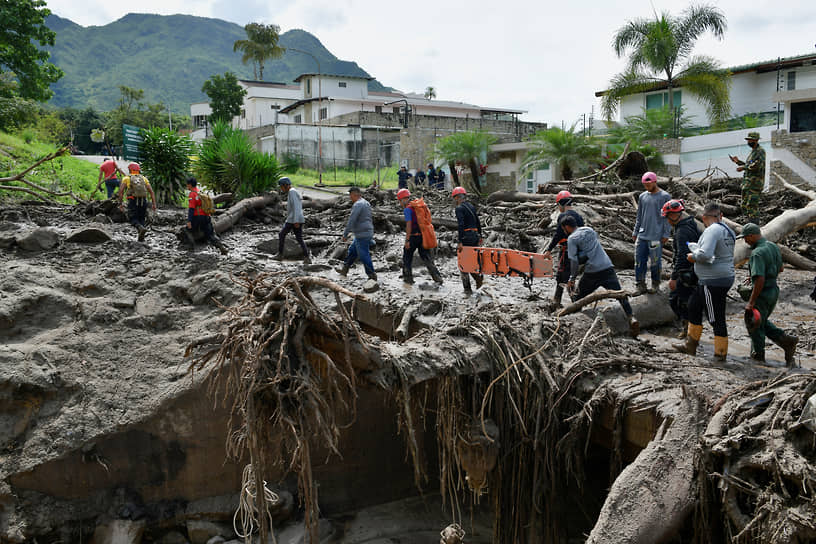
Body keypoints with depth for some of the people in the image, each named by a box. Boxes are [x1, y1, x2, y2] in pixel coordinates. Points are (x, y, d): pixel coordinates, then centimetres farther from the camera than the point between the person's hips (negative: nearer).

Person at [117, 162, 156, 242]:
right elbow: (151, 191, 6)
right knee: (141, 219, 18)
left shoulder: (126, 178, 10)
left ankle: (141, 228, -26)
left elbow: (121, 190, -3)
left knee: (134, 220, 5)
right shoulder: (144, 178, 16)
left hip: (132, 201, -2)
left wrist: (120, 203, 1)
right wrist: (154, 204, 5)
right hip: (143, 201, 2)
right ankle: (141, 237, 6)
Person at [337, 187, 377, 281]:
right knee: (352, 251, 19)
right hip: (367, 233, 10)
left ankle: (372, 275, 2)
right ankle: (344, 270, 28)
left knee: (363, 255, -3)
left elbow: (351, 221, -21)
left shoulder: (358, 204, -17)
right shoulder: (366, 203, 15)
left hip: (362, 235, -10)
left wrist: (345, 234, -15)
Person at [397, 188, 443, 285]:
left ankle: (408, 279, 13)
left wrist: (407, 240, -17)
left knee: (407, 258, 9)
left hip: (413, 237, -7)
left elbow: (409, 225, -18)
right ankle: (438, 278, 3)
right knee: (426, 257, 9)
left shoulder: (407, 209, -11)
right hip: (423, 235, 7)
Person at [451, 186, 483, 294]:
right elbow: (478, 223, 18)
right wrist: (480, 236, 25)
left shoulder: (459, 209, -9)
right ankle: (478, 276, -5)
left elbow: (461, 225, -19)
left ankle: (467, 288, 2)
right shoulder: (472, 206, 14)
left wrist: (460, 241, -21)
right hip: (475, 235, 7)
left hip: (466, 236, -7)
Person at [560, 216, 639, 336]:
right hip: (608, 267, 4)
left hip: (592, 272, -4)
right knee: (620, 295, -1)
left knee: (578, 296, 16)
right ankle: (631, 318, -16)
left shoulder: (572, 239, 0)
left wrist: (572, 279, 0)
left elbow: (574, 261, -7)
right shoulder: (589, 229, 18)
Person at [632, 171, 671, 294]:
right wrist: (635, 232, 16)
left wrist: (666, 234, -8)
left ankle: (656, 285, 16)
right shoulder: (643, 196, 12)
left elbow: (667, 217, -3)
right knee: (639, 261, 2)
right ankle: (640, 286, 9)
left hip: (656, 236, -5)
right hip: (642, 235, 5)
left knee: (655, 261, 1)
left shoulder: (665, 196, -2)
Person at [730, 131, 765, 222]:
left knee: (752, 206, -12)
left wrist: (743, 168, -15)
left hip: (754, 183, -10)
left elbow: (757, 166, -24)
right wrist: (738, 162, 20)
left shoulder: (760, 151, -10)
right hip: (747, 183, 10)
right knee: (744, 205, 12)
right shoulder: (752, 152, 20)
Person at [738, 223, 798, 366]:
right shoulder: (773, 246, 6)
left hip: (762, 293, -9)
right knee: (763, 321, 25)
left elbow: (760, 280, -29)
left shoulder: (758, 253, -24)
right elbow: (779, 269, 20)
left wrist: (751, 301, -24)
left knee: (754, 325, 9)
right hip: (774, 290, 9)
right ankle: (785, 339, 12)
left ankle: (758, 355, 21)